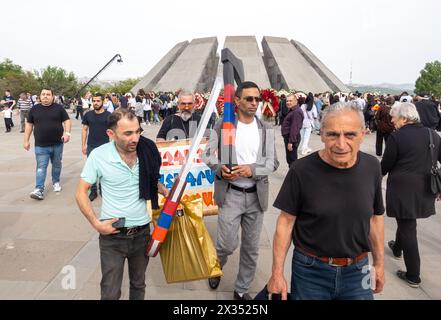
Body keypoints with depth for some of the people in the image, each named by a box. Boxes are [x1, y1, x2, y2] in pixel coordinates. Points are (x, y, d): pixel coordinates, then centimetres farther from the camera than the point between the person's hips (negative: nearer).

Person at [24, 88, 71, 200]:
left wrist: (67, 133, -17)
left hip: (57, 144, 0)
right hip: (40, 145, 0)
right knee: (41, 167, -3)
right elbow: (29, 125, 9)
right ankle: (39, 190, -5)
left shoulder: (59, 108, 0)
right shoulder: (34, 109, 4)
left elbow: (67, 121, 0)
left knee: (56, 165, 15)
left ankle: (56, 182, 35)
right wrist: (26, 140, 7)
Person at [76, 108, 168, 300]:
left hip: (142, 231, 3)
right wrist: (96, 223, -14)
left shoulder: (147, 150, -9)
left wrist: (167, 193, -2)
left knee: (138, 285, 22)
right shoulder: (99, 156, -16)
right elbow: (81, 193, -7)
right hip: (113, 234, -2)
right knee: (110, 292, 7)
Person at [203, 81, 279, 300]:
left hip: (256, 195, 3)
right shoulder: (222, 126, -3)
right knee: (228, 244, -2)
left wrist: (251, 169, -18)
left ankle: (242, 290, 31)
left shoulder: (266, 130, 4)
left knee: (251, 247, 11)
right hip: (230, 193, -3)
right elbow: (208, 155, 0)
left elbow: (273, 162, 0)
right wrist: (220, 168, -21)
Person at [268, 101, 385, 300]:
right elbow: (286, 221, -10)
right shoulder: (301, 171, -17)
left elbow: (375, 217, 7)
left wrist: (379, 262, 12)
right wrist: (277, 273, -8)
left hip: (357, 270, 3)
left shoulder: (372, 167, -5)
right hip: (310, 271, -3)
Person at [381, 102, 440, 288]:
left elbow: (385, 165, -9)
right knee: (406, 220, 28)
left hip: (403, 189, -6)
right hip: (425, 191, 6)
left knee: (407, 228, 3)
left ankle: (413, 276, 11)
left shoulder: (397, 137, -15)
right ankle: (397, 248, 52)